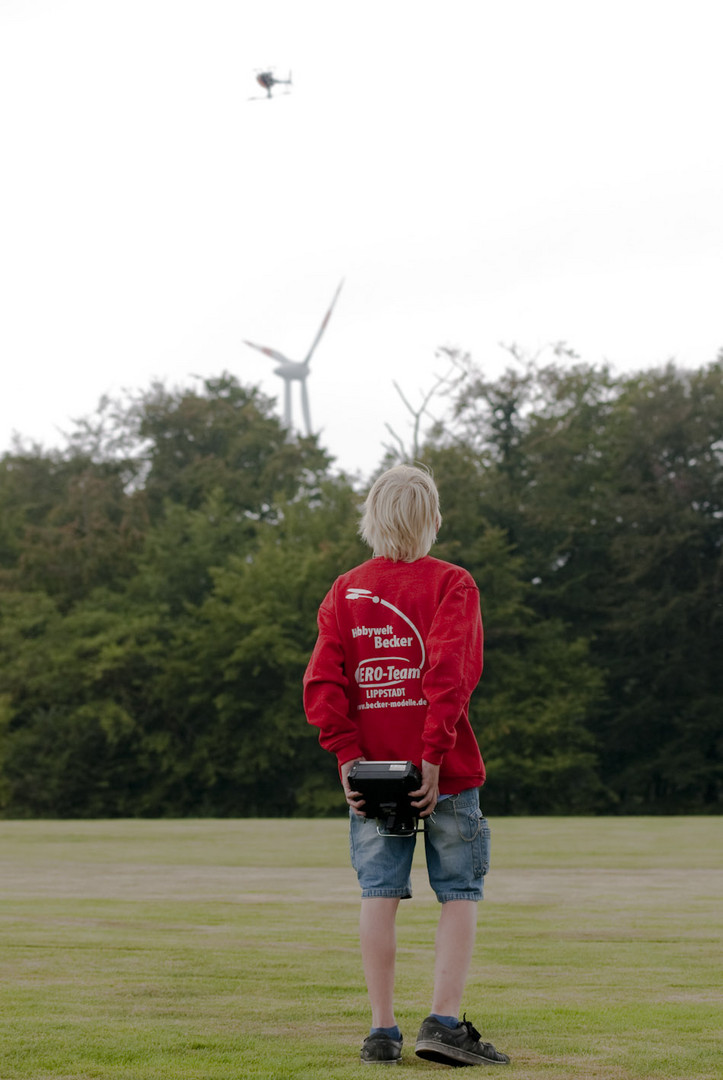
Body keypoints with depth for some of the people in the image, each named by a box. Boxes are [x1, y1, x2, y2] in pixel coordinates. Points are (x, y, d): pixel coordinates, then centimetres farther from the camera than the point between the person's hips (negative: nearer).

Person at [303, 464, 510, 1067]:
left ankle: (382, 1032, 4)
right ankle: (445, 1023, -5)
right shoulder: (452, 585, -3)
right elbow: (450, 672, -16)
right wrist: (434, 754, -16)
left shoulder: (344, 592, 8)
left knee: (379, 895, 4)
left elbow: (323, 682, -3)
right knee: (461, 894, 4)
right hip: (447, 770, -3)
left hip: (371, 769, 3)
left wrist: (348, 754, -5)